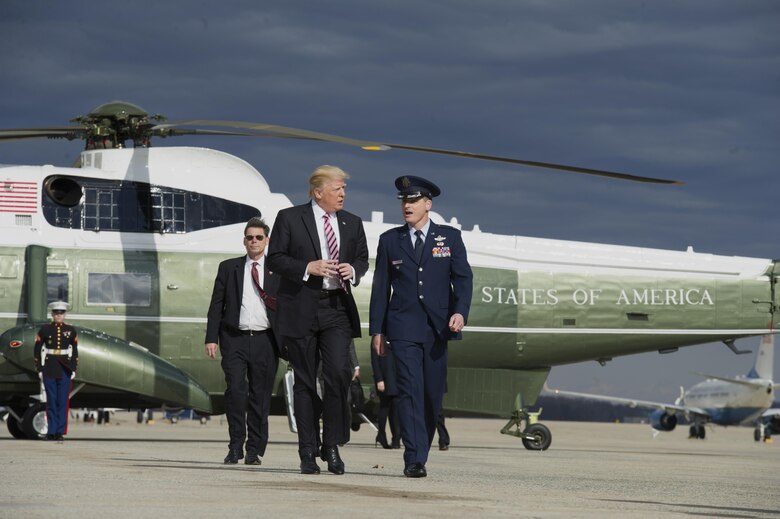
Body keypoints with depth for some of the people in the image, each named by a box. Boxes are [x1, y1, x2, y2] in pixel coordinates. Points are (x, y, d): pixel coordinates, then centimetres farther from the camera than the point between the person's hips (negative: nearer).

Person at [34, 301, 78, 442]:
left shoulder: (71, 331, 5)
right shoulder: (45, 330, 1)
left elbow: (75, 351, 10)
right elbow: (37, 350, 4)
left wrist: (74, 369, 4)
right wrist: (39, 369, -1)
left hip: (65, 369, 1)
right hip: (49, 369, -1)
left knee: (62, 401, -1)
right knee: (51, 401, 1)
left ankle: (60, 431, 2)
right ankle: (52, 431, 5)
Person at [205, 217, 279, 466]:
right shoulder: (228, 268, 11)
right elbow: (216, 305, 8)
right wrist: (211, 338, -1)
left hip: (265, 341, 0)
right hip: (234, 339, 0)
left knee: (260, 396, 2)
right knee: (236, 391, -13)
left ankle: (255, 450, 10)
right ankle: (235, 447, -4)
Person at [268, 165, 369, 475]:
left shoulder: (352, 223, 12)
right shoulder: (289, 218, 0)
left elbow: (362, 258, 21)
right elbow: (275, 258, -1)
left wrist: (354, 270, -2)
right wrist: (308, 268, -16)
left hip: (337, 309, 2)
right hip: (301, 310, -2)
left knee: (338, 374, -14)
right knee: (305, 382, 3)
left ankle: (332, 445, 0)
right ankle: (308, 452, 10)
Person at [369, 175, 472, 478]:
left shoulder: (450, 238, 8)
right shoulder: (390, 240, 9)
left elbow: (463, 278, 2)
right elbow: (381, 288, 9)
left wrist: (460, 311, -15)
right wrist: (376, 329, 4)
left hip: (438, 328, 1)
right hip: (403, 328, -1)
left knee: (433, 394, 5)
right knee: (410, 391, -11)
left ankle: (420, 451, 20)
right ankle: (414, 460, -16)